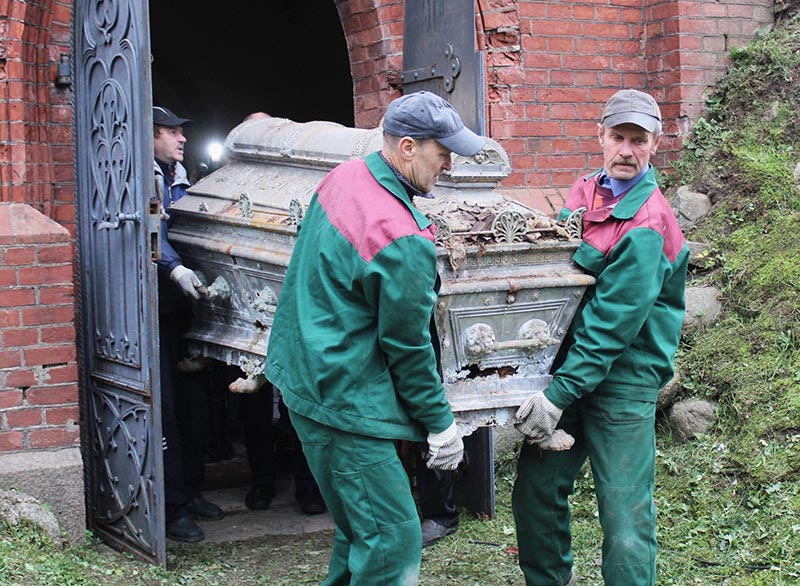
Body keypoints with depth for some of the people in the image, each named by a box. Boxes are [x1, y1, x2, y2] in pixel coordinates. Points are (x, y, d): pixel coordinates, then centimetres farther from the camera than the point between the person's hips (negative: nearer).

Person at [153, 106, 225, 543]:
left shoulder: (181, 182, 20)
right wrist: (174, 267, -32)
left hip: (185, 305, 8)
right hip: (155, 306, -8)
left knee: (194, 399, 11)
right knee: (166, 404, -8)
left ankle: (190, 490, 23)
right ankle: (173, 507, -3)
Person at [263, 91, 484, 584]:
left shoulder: (345, 176, 3)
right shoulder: (403, 242, -24)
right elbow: (407, 345, -15)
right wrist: (441, 423, -3)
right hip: (344, 403, -10)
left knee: (361, 526, 20)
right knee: (393, 538, -5)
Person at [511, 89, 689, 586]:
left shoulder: (646, 227, -17)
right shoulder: (585, 192, 7)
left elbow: (612, 324, -21)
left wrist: (559, 395, -22)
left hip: (622, 382, -7)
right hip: (567, 368, 7)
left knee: (625, 517, -3)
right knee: (534, 491, 11)